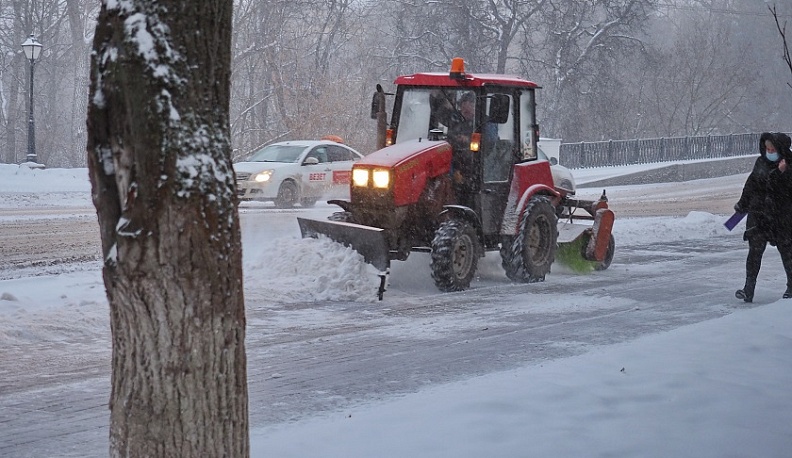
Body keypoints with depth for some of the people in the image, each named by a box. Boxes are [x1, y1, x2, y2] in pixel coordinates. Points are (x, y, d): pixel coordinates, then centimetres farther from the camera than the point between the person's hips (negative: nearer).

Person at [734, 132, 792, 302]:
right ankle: (748, 289, -5)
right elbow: (751, 184, 18)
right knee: (755, 251, -3)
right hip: (758, 213, 4)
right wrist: (743, 204, 25)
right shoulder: (761, 162, 6)